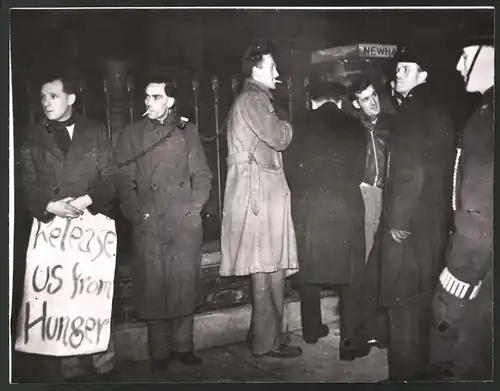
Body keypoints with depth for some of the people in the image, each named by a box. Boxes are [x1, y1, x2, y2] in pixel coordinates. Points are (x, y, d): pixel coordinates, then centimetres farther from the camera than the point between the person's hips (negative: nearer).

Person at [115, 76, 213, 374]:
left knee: (185, 283, 3)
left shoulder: (187, 131, 9)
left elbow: (203, 176, 7)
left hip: (185, 223, 0)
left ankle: (183, 346, 17)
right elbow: (124, 181, 5)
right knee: (153, 285, 1)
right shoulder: (131, 134, 9)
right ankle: (159, 352, 12)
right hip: (148, 224, 0)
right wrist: (136, 213, -6)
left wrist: (193, 209, -4)